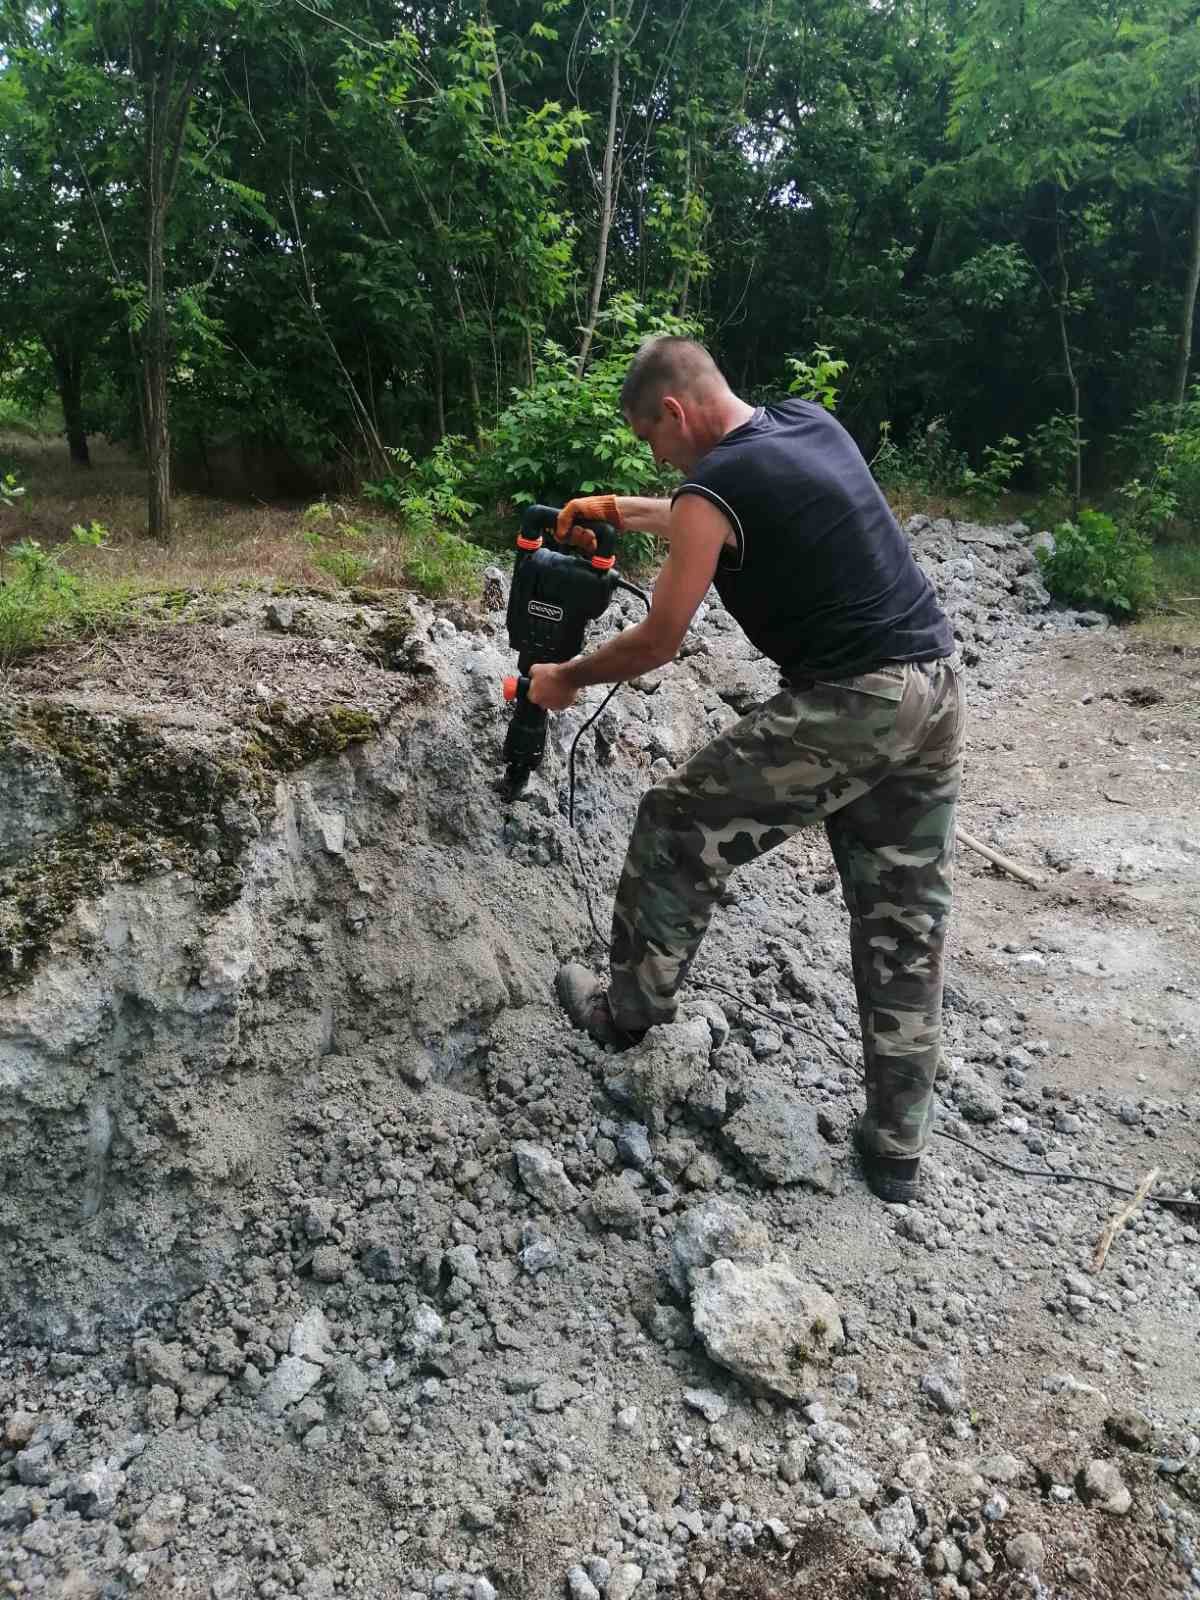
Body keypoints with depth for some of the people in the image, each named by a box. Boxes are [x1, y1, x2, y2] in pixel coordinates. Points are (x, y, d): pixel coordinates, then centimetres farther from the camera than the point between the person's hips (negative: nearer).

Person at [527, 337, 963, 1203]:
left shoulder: (714, 483, -10)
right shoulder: (816, 423, 14)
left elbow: (658, 642, -5)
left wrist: (566, 678, 12)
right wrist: (633, 511, 34)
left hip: (848, 703, -9)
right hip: (936, 686, 9)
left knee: (680, 831, 11)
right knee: (906, 922, 13)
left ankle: (629, 1006, 29)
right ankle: (897, 1146, 22)